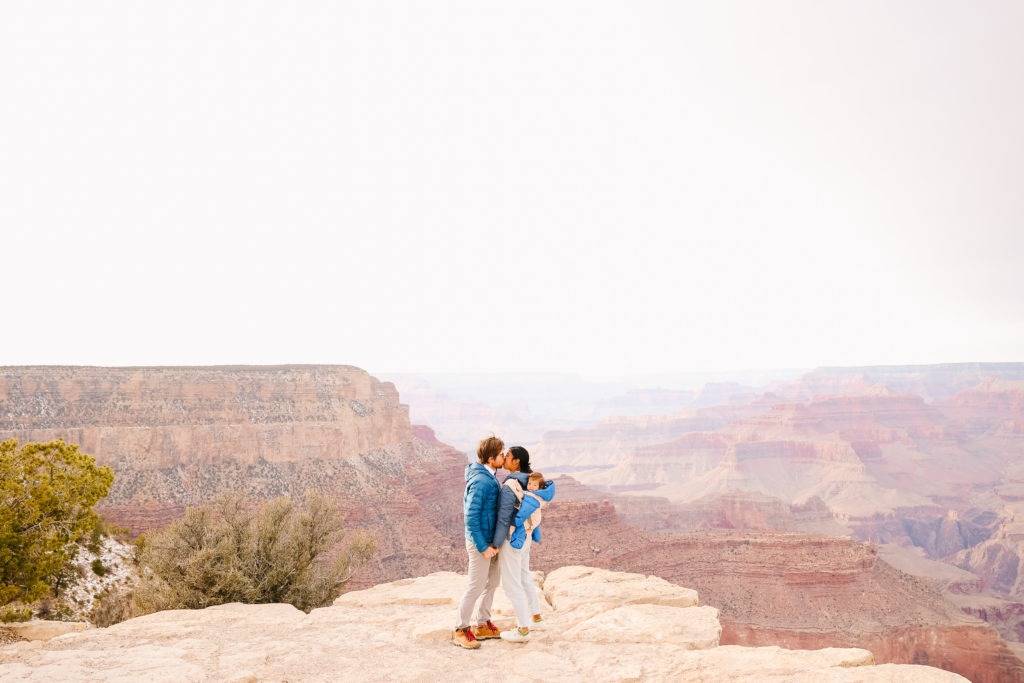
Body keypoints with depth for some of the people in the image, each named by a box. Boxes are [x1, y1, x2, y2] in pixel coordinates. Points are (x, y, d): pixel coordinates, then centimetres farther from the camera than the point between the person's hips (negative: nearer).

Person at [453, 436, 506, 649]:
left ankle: (482, 625, 28)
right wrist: (483, 546, -20)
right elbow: (471, 517, -24)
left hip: (490, 539, 9)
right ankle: (461, 630, 13)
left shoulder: (490, 477, 5)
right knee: (476, 586, 0)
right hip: (480, 541, -9)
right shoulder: (480, 481, -24)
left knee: (493, 580, 17)